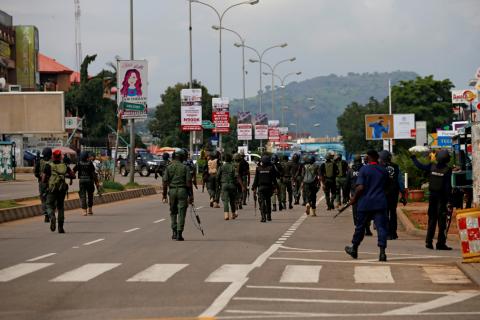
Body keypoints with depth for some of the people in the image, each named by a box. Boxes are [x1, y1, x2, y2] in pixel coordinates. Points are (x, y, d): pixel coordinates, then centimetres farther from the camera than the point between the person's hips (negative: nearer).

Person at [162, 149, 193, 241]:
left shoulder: (168, 167, 3)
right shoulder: (185, 168, -2)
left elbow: (165, 182, -1)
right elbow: (189, 182, -7)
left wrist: (164, 196, 4)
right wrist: (191, 195, -2)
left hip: (172, 191, 2)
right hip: (182, 190, -2)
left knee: (173, 212, 16)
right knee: (181, 213, 0)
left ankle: (174, 232, 13)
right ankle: (179, 234, -5)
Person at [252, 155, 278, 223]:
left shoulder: (258, 168, -2)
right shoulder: (271, 168, -1)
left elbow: (256, 179, 0)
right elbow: (274, 179, 0)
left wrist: (254, 188, 5)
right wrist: (275, 187, 6)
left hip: (261, 187, -2)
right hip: (269, 187, 2)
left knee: (262, 202, -3)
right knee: (268, 202, 16)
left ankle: (263, 217, -14)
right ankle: (269, 216, 21)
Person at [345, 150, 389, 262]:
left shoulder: (364, 169, -8)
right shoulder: (383, 170, 6)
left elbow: (360, 187, -15)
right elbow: (386, 186, 15)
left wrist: (354, 198, -2)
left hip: (365, 203, -2)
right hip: (380, 203, 2)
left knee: (360, 227, 12)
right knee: (381, 227, -2)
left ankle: (354, 249, 28)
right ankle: (382, 252, -13)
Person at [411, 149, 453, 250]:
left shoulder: (432, 167, -1)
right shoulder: (447, 170, -12)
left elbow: (420, 166, 15)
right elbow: (448, 186, -13)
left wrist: (413, 157, 34)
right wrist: (449, 201, -12)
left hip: (432, 196, 4)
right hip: (442, 197, -4)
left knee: (432, 219, 13)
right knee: (441, 220, -2)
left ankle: (429, 241, 13)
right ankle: (440, 243, -4)